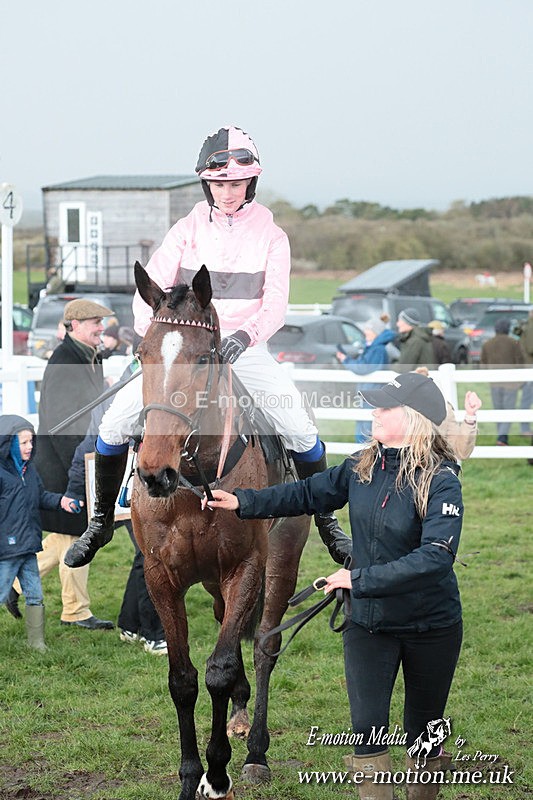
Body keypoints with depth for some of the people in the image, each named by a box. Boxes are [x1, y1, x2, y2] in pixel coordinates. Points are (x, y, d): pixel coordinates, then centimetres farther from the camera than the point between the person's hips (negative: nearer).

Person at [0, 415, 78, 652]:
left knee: (35, 595, 12)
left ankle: (37, 643, 20)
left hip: (28, 547, 8)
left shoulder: (29, 469, 9)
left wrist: (60, 500, 5)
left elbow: (40, 496, 20)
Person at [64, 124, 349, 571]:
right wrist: (152, 334, -21)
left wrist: (243, 336, -26)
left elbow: (275, 306, -7)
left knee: (301, 429, -17)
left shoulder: (271, 236, 2)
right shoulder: (188, 230, 4)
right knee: (115, 421, -12)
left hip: (245, 349, -1)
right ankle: (101, 522, 7)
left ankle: (327, 522, 4)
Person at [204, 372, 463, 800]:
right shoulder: (363, 467, -4)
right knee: (367, 728, -3)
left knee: (423, 729, 12)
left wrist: (360, 579, -30)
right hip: (368, 621, 4)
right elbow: (308, 494, 8)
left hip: (431, 627, -4)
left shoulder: (441, 481, -21)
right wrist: (243, 502, -2)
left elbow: (435, 557, -30)